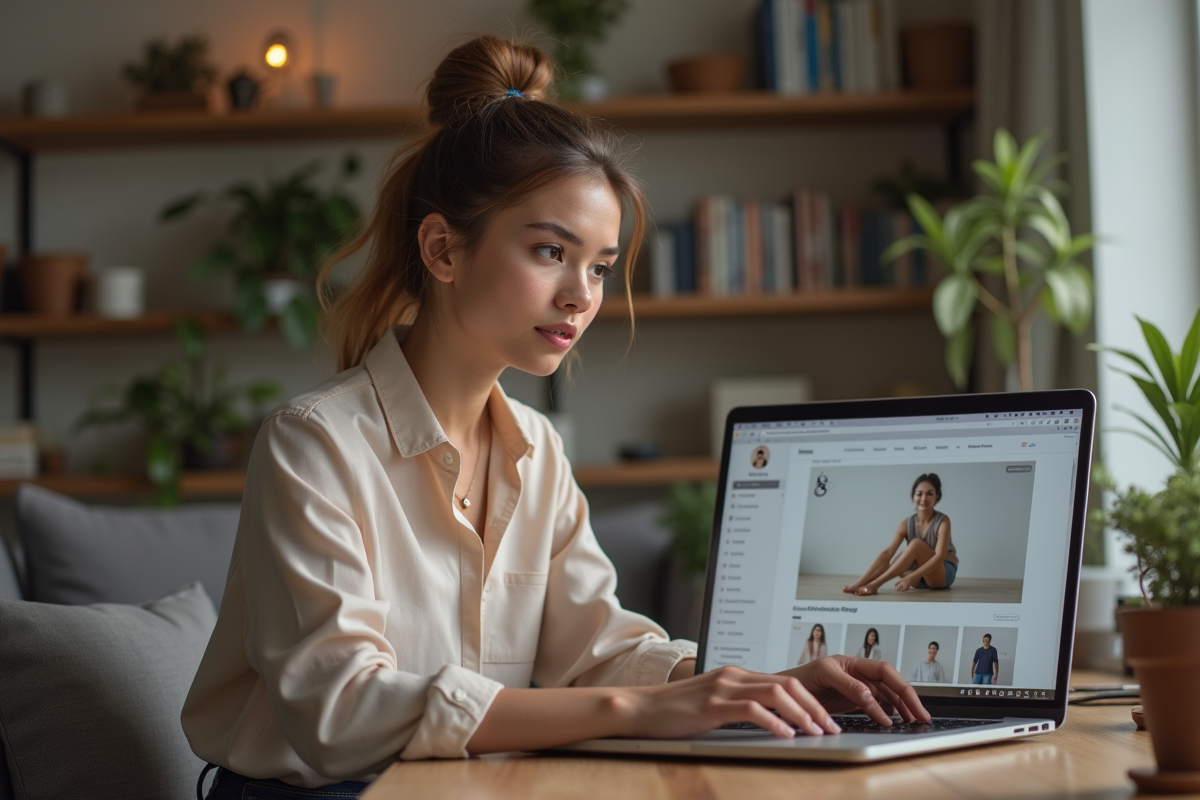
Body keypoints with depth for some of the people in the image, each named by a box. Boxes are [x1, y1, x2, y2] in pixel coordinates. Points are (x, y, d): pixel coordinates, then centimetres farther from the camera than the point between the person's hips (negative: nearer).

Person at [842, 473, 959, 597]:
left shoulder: (943, 521, -16)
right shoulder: (906, 524, -5)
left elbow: (940, 556, -28)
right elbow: (887, 553, -17)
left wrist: (911, 577, -41)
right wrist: (861, 581, -31)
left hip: (944, 574, -4)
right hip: (920, 579, 4)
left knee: (916, 544, -28)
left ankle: (875, 584, -35)